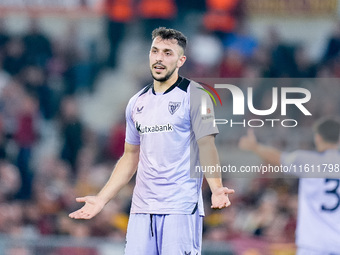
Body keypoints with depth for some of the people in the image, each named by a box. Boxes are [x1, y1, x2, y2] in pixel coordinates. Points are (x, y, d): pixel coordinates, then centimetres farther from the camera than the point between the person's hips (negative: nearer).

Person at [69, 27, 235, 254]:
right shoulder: (137, 103, 16)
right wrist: (102, 199, 17)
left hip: (181, 208, -5)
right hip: (142, 208, 5)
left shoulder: (193, 95, -1)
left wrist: (216, 188, -25)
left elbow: (206, 146, -9)